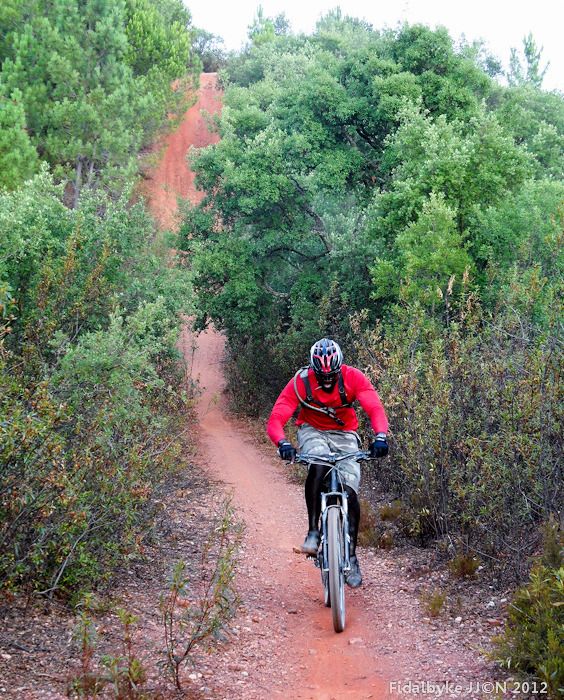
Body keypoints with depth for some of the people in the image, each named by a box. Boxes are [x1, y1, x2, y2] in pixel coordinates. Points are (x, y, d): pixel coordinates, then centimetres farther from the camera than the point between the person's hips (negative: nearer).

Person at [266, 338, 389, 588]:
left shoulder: (353, 377, -21)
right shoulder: (300, 382, -22)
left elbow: (375, 409, -29)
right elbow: (276, 419, -27)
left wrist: (380, 436, -48)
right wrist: (282, 443, -48)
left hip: (345, 435, 1)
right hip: (313, 432, -1)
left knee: (350, 494, -13)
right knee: (318, 466, -37)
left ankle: (351, 557, 5)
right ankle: (313, 531, -26)